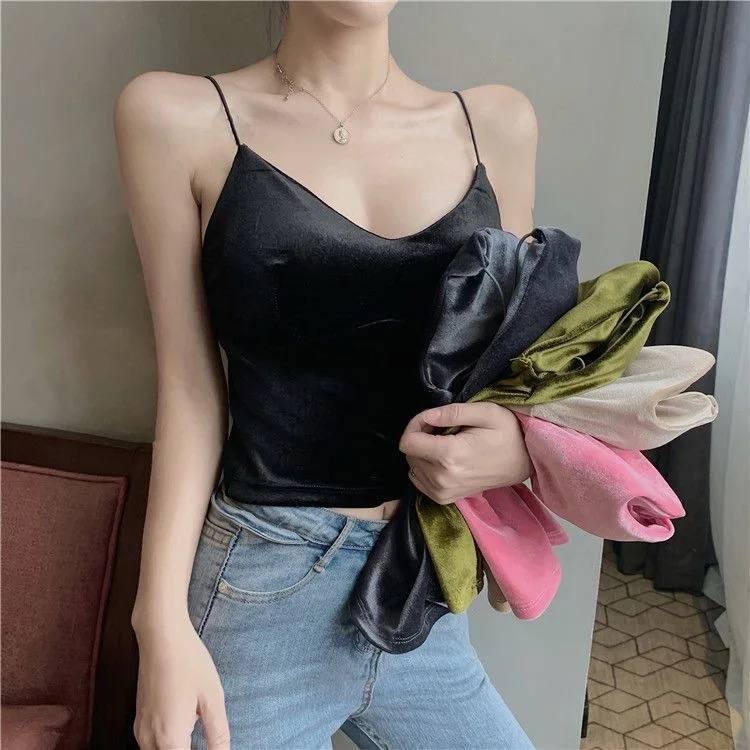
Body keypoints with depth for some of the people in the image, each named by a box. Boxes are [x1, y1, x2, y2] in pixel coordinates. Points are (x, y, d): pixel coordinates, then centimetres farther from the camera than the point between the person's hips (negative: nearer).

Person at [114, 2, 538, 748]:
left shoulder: (497, 123, 4)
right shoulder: (179, 117, -5)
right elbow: (190, 388, -4)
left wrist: (520, 446, -10)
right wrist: (162, 620, -9)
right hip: (260, 594, -3)